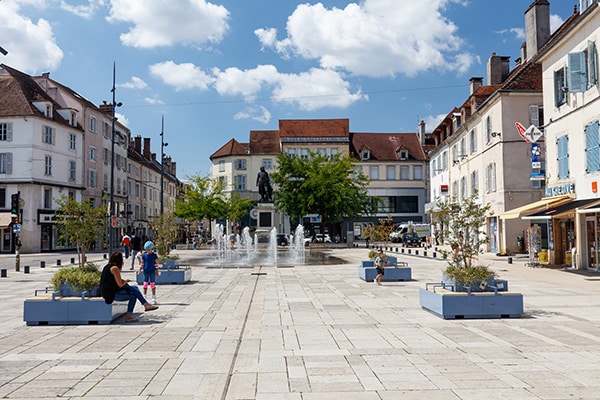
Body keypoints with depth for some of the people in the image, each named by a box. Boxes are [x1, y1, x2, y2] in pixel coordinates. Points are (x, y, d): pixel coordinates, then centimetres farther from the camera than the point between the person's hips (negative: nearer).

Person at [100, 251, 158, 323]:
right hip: (113, 294, -9)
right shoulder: (115, 268, -15)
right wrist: (125, 281, 4)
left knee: (135, 289, 6)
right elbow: (120, 285, -17)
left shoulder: (107, 266, 14)